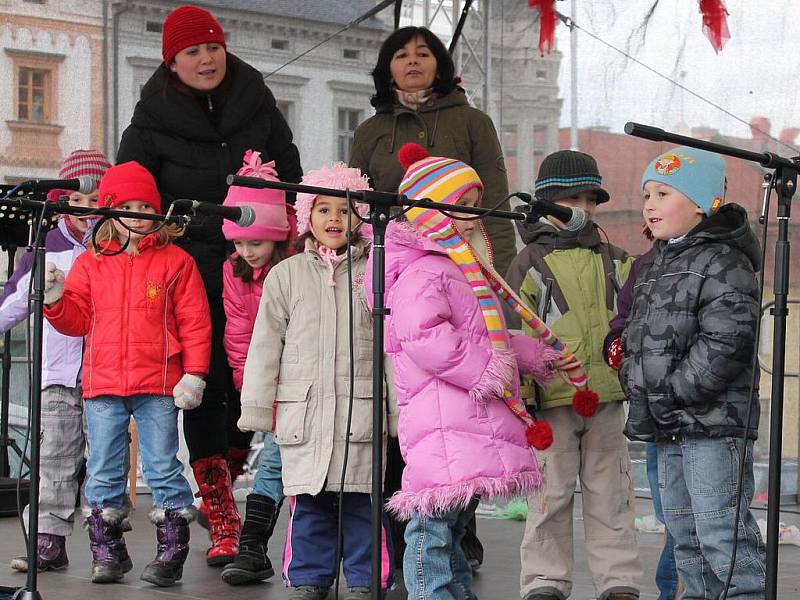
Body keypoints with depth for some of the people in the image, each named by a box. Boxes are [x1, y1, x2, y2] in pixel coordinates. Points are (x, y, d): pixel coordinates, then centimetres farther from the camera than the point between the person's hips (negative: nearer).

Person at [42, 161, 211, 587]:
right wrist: (54, 297, -8)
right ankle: (106, 551, 15)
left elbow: (194, 323, -1)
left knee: (163, 468, 0)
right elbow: (76, 320, 12)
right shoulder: (90, 264, 10)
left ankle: (172, 550, 6)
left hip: (158, 385, -3)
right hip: (102, 383, 3)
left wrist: (194, 374, -8)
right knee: (103, 470, 6)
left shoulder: (175, 262, 2)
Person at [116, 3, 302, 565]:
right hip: (192, 265, -2)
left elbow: (291, 179, 14)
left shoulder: (257, 102, 5)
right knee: (205, 388, -5)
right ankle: (223, 524, 0)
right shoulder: (153, 119, -2)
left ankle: (218, 492, 24)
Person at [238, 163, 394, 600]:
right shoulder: (286, 275, 8)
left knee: (362, 501, 1)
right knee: (308, 503, 5)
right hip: (303, 411, 1)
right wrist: (257, 408, 4)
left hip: (362, 409, -1)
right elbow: (264, 346, 8)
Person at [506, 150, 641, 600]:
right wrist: (519, 397, -10)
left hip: (606, 398, 4)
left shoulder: (613, 262, 13)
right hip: (552, 399, -4)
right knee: (551, 495, 1)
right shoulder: (530, 263, -1)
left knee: (611, 494, 7)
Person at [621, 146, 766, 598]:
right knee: (685, 533, 15)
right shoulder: (659, 266, 17)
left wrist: (673, 392, -20)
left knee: (722, 532, -11)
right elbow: (642, 336, 28)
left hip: (713, 424, -10)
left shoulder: (724, 264, -12)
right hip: (669, 427, 10)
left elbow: (725, 342, -21)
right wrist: (636, 382, 11)